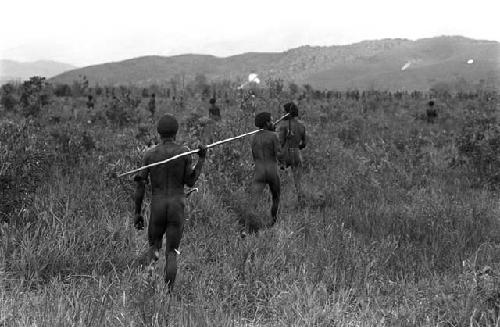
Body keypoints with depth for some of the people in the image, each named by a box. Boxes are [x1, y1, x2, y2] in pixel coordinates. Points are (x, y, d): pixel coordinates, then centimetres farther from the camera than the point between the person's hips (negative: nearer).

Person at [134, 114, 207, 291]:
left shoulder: (149, 154, 1)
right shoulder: (184, 152, -3)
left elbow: (140, 185, -2)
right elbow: (190, 182, 0)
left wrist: (137, 213, 4)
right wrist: (201, 159, 8)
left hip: (157, 208, 1)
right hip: (177, 208, -1)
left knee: (154, 246, 22)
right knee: (172, 253, 6)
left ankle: (151, 262, -11)